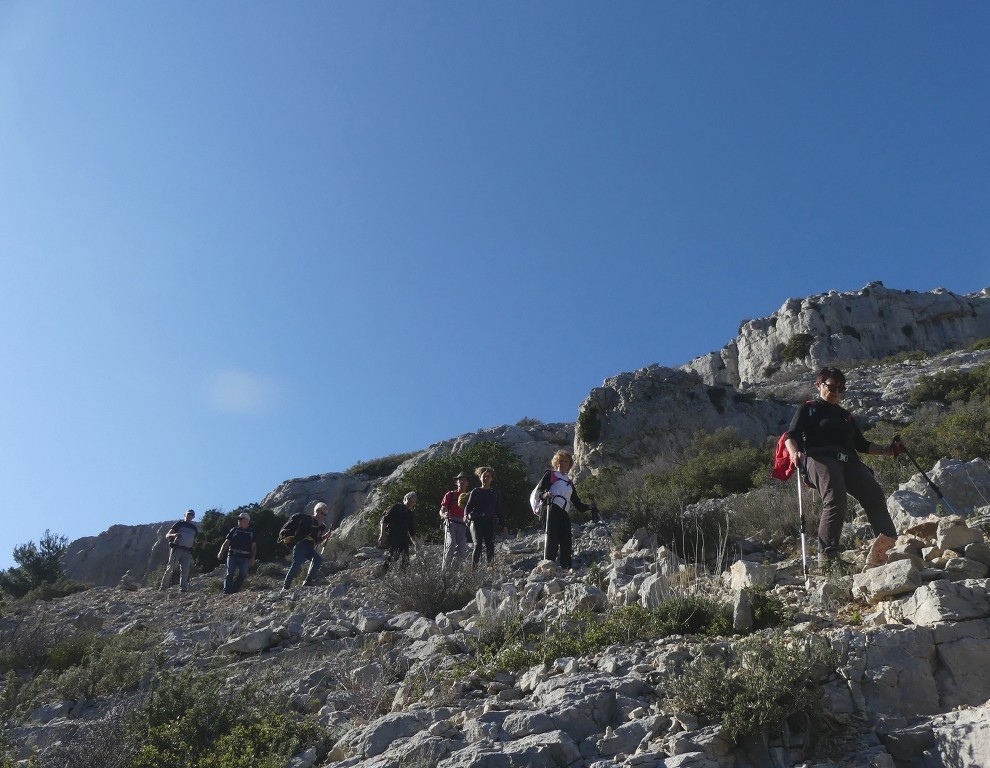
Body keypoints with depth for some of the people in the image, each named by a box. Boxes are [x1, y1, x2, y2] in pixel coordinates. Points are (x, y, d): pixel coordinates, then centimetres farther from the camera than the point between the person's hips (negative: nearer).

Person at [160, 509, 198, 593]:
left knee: (185, 570, -8)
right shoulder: (179, 524, 9)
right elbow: (167, 536, 4)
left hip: (187, 552, 3)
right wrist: (174, 535, -17)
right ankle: (163, 587, -1)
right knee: (170, 568, -9)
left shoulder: (194, 528, 22)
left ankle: (183, 588, -13)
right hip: (176, 549, -3)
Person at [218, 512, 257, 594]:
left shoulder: (251, 532, 12)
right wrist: (221, 552, -6)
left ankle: (234, 590, 1)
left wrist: (253, 558, 1)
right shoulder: (234, 530, 12)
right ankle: (226, 592, -1)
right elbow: (226, 542, 8)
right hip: (232, 555, 0)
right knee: (230, 574, -4)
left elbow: (254, 546, 11)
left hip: (244, 557, 0)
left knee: (243, 574, -13)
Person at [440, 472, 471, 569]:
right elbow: (441, 511, 7)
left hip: (463, 525, 3)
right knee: (451, 544, -23)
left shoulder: (469, 497, 19)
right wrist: (444, 515, -16)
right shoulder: (450, 495, 12)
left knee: (461, 549, -6)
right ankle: (445, 568, -21)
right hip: (451, 523, -3)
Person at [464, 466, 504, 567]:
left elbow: (498, 509, 23)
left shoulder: (494, 493, 19)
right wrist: (466, 515, -17)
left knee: (490, 545, -7)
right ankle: (474, 567, -10)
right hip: (477, 521, -3)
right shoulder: (475, 492, 11)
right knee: (478, 545, -12)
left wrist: (502, 524, 16)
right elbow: (468, 505, 3)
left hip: (490, 522, 3)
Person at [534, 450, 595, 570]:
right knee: (552, 537, -15)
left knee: (566, 542, -2)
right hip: (552, 509, -6)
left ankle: (566, 568, -2)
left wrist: (588, 507, 18)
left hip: (565, 513, 6)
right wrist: (545, 495, -17)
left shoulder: (569, 482, 34)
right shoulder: (550, 474, 17)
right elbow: (539, 490, 4)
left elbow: (576, 502, 32)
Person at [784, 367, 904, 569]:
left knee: (875, 495, -25)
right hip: (820, 458, -5)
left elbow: (862, 445, 36)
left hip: (848, 461, 6)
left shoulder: (845, 415, 37)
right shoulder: (809, 409, 20)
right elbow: (791, 437, 7)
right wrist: (794, 452, -15)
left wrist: (888, 450, 21)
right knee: (835, 500, -32)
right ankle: (827, 557, -35)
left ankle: (886, 541, -44)